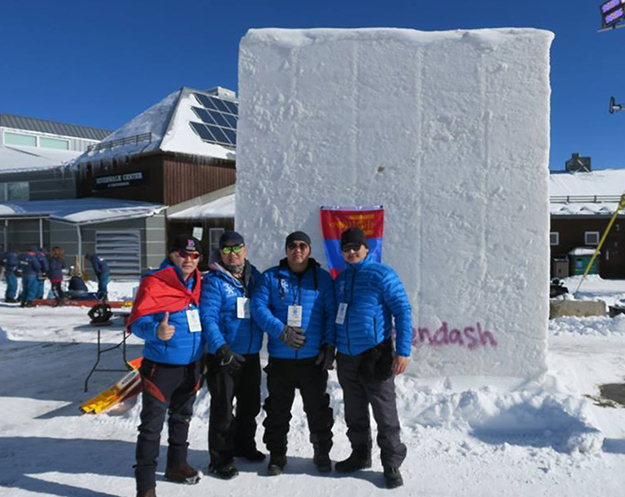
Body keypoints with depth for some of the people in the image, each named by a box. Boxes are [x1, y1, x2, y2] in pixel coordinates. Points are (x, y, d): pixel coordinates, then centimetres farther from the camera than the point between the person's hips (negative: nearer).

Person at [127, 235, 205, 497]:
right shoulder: (154, 282, -15)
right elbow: (137, 322, -20)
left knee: (182, 419, 22)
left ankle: (177, 465, 41)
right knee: (152, 426, 0)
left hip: (190, 367, 7)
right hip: (161, 367, -7)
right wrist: (156, 331, -40)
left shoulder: (199, 284, 5)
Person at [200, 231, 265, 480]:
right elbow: (208, 318, -19)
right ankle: (220, 459, 20)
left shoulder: (254, 276, 7)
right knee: (223, 410, 3)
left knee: (250, 405, 19)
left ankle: (243, 445, 41)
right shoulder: (213, 281, -10)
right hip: (224, 356, -6)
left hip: (251, 356, 6)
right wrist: (220, 347, -31)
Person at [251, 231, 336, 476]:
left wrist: (330, 345, -7)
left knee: (318, 409, 10)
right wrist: (281, 331, -19)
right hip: (279, 358, 1)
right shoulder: (271, 277, 4)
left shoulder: (322, 277, 4)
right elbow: (258, 307, -7)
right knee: (277, 410, 12)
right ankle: (277, 455, 29)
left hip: (314, 359, 0)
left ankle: (322, 453, 29)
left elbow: (332, 313, 2)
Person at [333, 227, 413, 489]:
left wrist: (402, 351, -15)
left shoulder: (382, 275, -8)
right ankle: (360, 455, 34)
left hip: (375, 356, -6)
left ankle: (392, 464, 17)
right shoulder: (340, 279, 11)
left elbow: (403, 312, -10)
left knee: (385, 414, 3)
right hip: (346, 358, 6)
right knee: (354, 413, 17)